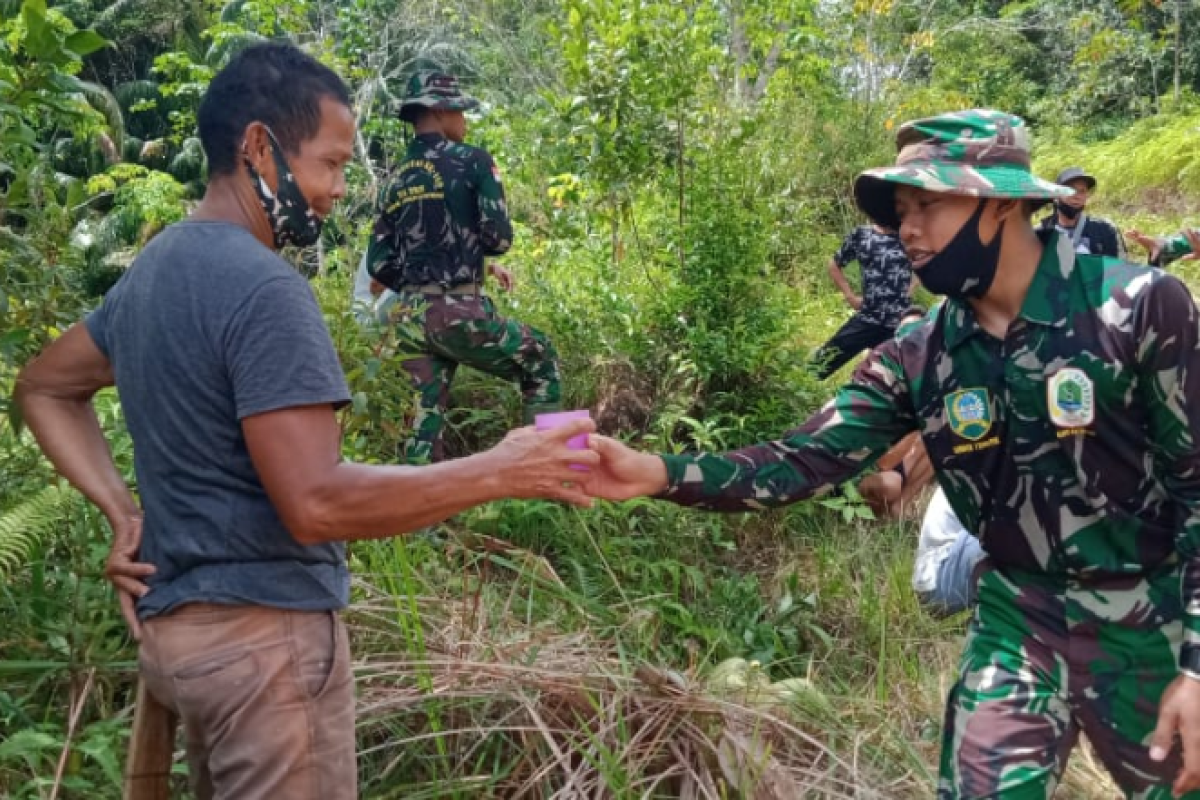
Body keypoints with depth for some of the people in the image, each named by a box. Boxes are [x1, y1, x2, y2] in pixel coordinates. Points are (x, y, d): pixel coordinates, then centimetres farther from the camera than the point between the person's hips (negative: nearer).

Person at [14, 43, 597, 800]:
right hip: (263, 632, -9)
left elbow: (44, 387, 22)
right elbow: (317, 503, -27)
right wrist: (499, 471, -22)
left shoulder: (155, 267, 10)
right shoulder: (263, 288, -21)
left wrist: (122, 510, 11)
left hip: (176, 619, 10)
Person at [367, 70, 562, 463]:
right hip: (458, 312, -6)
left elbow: (379, 264, 12)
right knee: (541, 364, 14)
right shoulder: (472, 161, -4)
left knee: (424, 417, 12)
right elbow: (499, 237, -9)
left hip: (409, 318, 6)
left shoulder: (397, 179, 13)